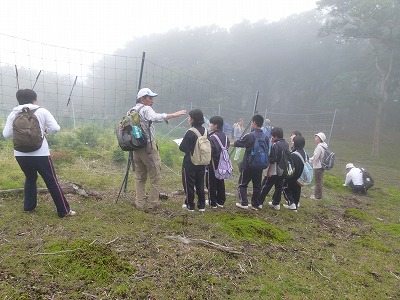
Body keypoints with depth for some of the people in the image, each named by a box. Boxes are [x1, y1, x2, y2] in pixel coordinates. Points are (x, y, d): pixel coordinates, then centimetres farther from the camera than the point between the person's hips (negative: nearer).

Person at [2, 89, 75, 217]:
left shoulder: (13, 114, 7)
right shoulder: (42, 111, -1)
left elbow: (6, 134, 4)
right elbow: (55, 128, -9)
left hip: (21, 154, 4)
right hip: (40, 154, -4)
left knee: (30, 178, 28)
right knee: (52, 182, 3)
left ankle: (29, 205, 36)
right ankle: (64, 210, 7)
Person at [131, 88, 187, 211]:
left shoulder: (131, 111, 15)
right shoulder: (146, 109, -11)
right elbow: (156, 118, -29)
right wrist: (174, 114, -31)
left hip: (136, 148, 8)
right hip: (149, 147, -8)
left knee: (140, 177, 16)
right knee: (155, 176, 4)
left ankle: (140, 203, 18)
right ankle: (152, 203, 9)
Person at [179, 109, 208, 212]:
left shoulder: (190, 132, -19)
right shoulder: (204, 131, 1)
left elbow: (182, 148, -17)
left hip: (190, 162, -6)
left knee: (189, 184, 8)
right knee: (200, 184, 16)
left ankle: (190, 205, 16)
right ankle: (202, 205, 22)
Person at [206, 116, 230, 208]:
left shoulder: (212, 137, -20)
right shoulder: (225, 136, 6)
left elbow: (209, 151, -23)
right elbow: (227, 146, 11)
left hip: (213, 164, -8)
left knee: (211, 183, 4)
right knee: (220, 183, 15)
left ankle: (212, 203, 11)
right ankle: (221, 201, 23)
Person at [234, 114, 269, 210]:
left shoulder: (249, 136, -16)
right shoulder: (266, 137, 1)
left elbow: (238, 143, -3)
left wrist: (233, 143, 17)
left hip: (248, 165, -5)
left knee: (242, 184, 9)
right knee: (257, 185, 13)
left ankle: (244, 203, 6)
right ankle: (255, 204, 19)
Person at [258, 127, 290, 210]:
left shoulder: (275, 145, -16)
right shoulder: (286, 144, 7)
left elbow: (272, 159, -20)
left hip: (274, 171, -7)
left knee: (265, 187, 0)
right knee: (279, 187, 14)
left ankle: (259, 203, 3)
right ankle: (276, 203, 22)